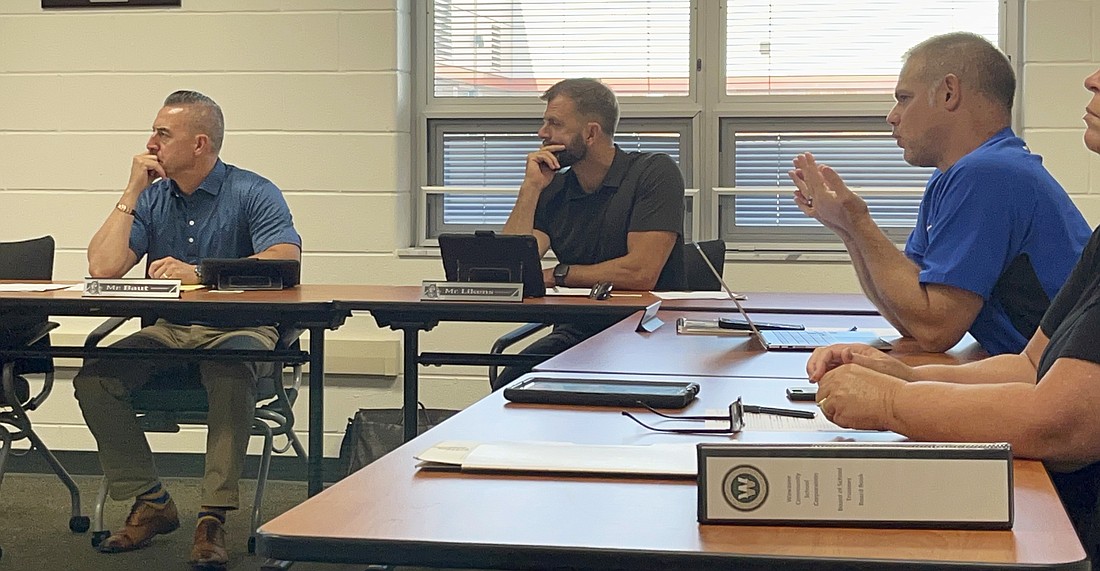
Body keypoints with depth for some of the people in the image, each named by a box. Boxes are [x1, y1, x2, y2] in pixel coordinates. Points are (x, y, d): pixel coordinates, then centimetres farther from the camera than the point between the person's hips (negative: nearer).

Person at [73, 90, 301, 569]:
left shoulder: (253, 193, -5)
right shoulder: (152, 198, 9)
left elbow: (286, 259, -22)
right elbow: (103, 268, -3)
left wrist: (199, 273, -27)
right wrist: (132, 192, -4)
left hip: (239, 328, -5)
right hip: (169, 331, 5)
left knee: (229, 376, -38)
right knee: (93, 380, -18)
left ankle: (213, 516, -30)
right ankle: (151, 503, -8)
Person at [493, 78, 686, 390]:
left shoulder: (655, 173, -5)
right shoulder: (553, 190, 10)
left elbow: (641, 273, -15)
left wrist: (557, 275, -4)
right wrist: (531, 188, -4)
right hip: (576, 333, 4)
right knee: (509, 387, -25)